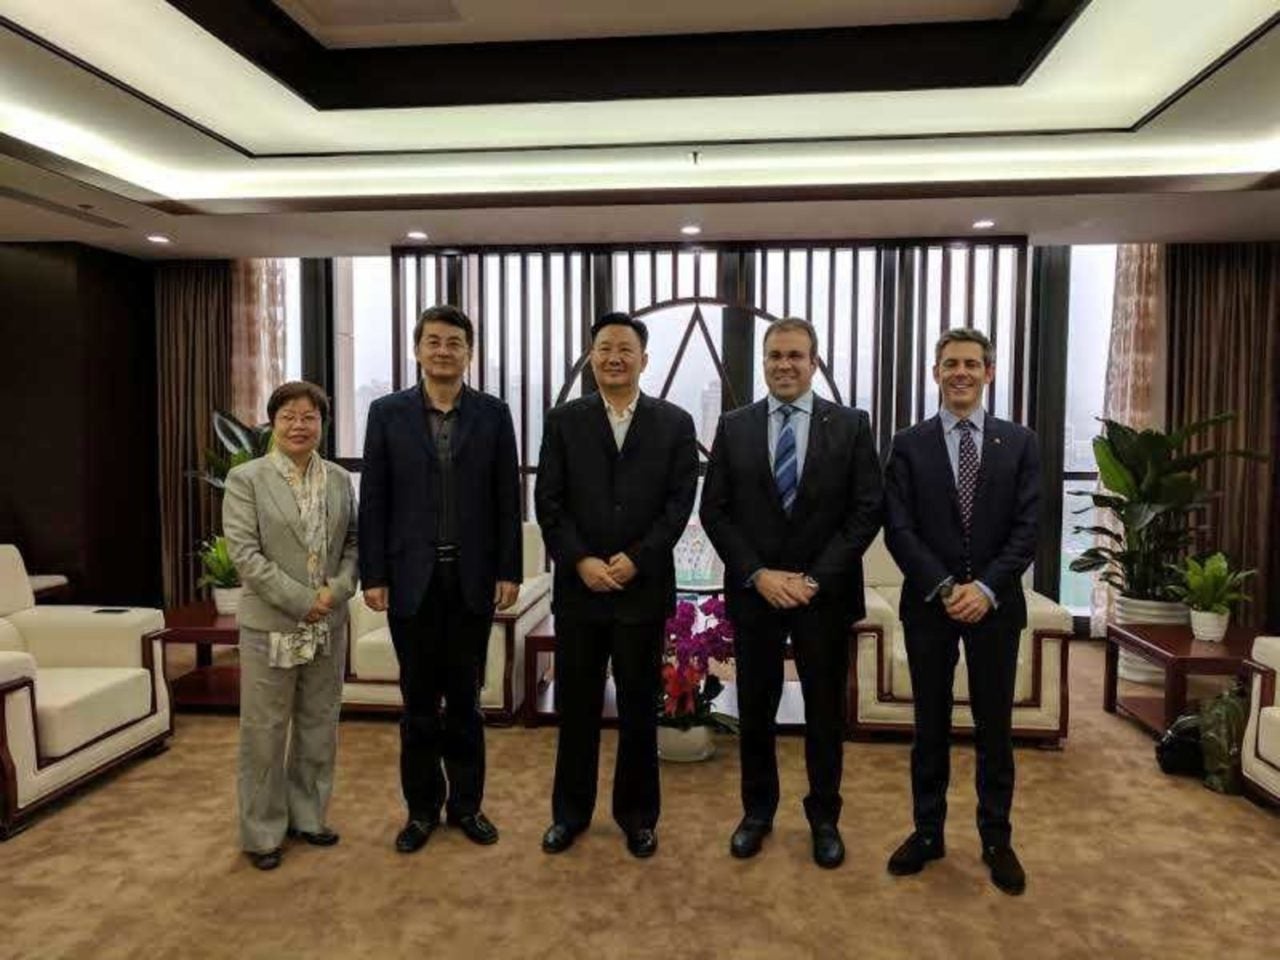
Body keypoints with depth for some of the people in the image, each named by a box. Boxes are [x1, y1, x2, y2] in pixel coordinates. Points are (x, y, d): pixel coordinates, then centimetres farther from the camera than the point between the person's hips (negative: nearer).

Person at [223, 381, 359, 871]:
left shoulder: (339, 478, 7)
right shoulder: (246, 478, -5)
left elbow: (352, 541, 9)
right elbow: (244, 552, -11)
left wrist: (338, 589, -10)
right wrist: (301, 601, -16)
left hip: (328, 624, 4)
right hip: (270, 625, -4)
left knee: (318, 727, 14)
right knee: (265, 731, 6)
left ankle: (307, 816, 31)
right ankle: (263, 832, 22)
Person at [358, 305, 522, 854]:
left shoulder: (493, 414, 3)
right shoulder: (388, 412, 2)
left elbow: (507, 499, 2)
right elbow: (373, 500, 0)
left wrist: (509, 572, -2)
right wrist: (372, 575, -4)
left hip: (473, 577, 0)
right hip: (411, 577, 0)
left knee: (465, 697, 11)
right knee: (419, 700, 10)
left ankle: (466, 804, 26)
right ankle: (422, 808, 25)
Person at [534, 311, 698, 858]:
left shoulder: (675, 423, 4)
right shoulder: (563, 421, 5)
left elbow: (680, 502, -3)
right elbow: (548, 503, -1)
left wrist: (637, 559, -13)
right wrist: (581, 562, -12)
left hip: (645, 587, 0)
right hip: (578, 587, 1)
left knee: (639, 707, 10)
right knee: (575, 705, 11)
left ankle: (638, 813, 27)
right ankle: (570, 810, 28)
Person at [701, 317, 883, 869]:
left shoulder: (850, 426, -1)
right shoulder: (734, 427, 2)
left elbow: (867, 512, -5)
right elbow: (715, 512, -1)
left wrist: (815, 579, -13)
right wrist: (758, 574, -12)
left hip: (826, 594, -1)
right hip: (753, 592, 1)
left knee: (825, 711, 11)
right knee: (755, 709, 12)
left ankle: (824, 818, 30)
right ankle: (757, 811, 31)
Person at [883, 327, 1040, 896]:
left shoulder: (1019, 443, 4)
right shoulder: (909, 444, 1)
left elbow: (1027, 529, -3)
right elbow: (899, 530, -5)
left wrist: (986, 588, -15)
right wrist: (944, 588, -15)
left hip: (995, 604, 1)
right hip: (929, 605, 0)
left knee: (994, 727, 10)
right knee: (931, 725, 10)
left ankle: (996, 838, 25)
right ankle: (927, 831, 24)